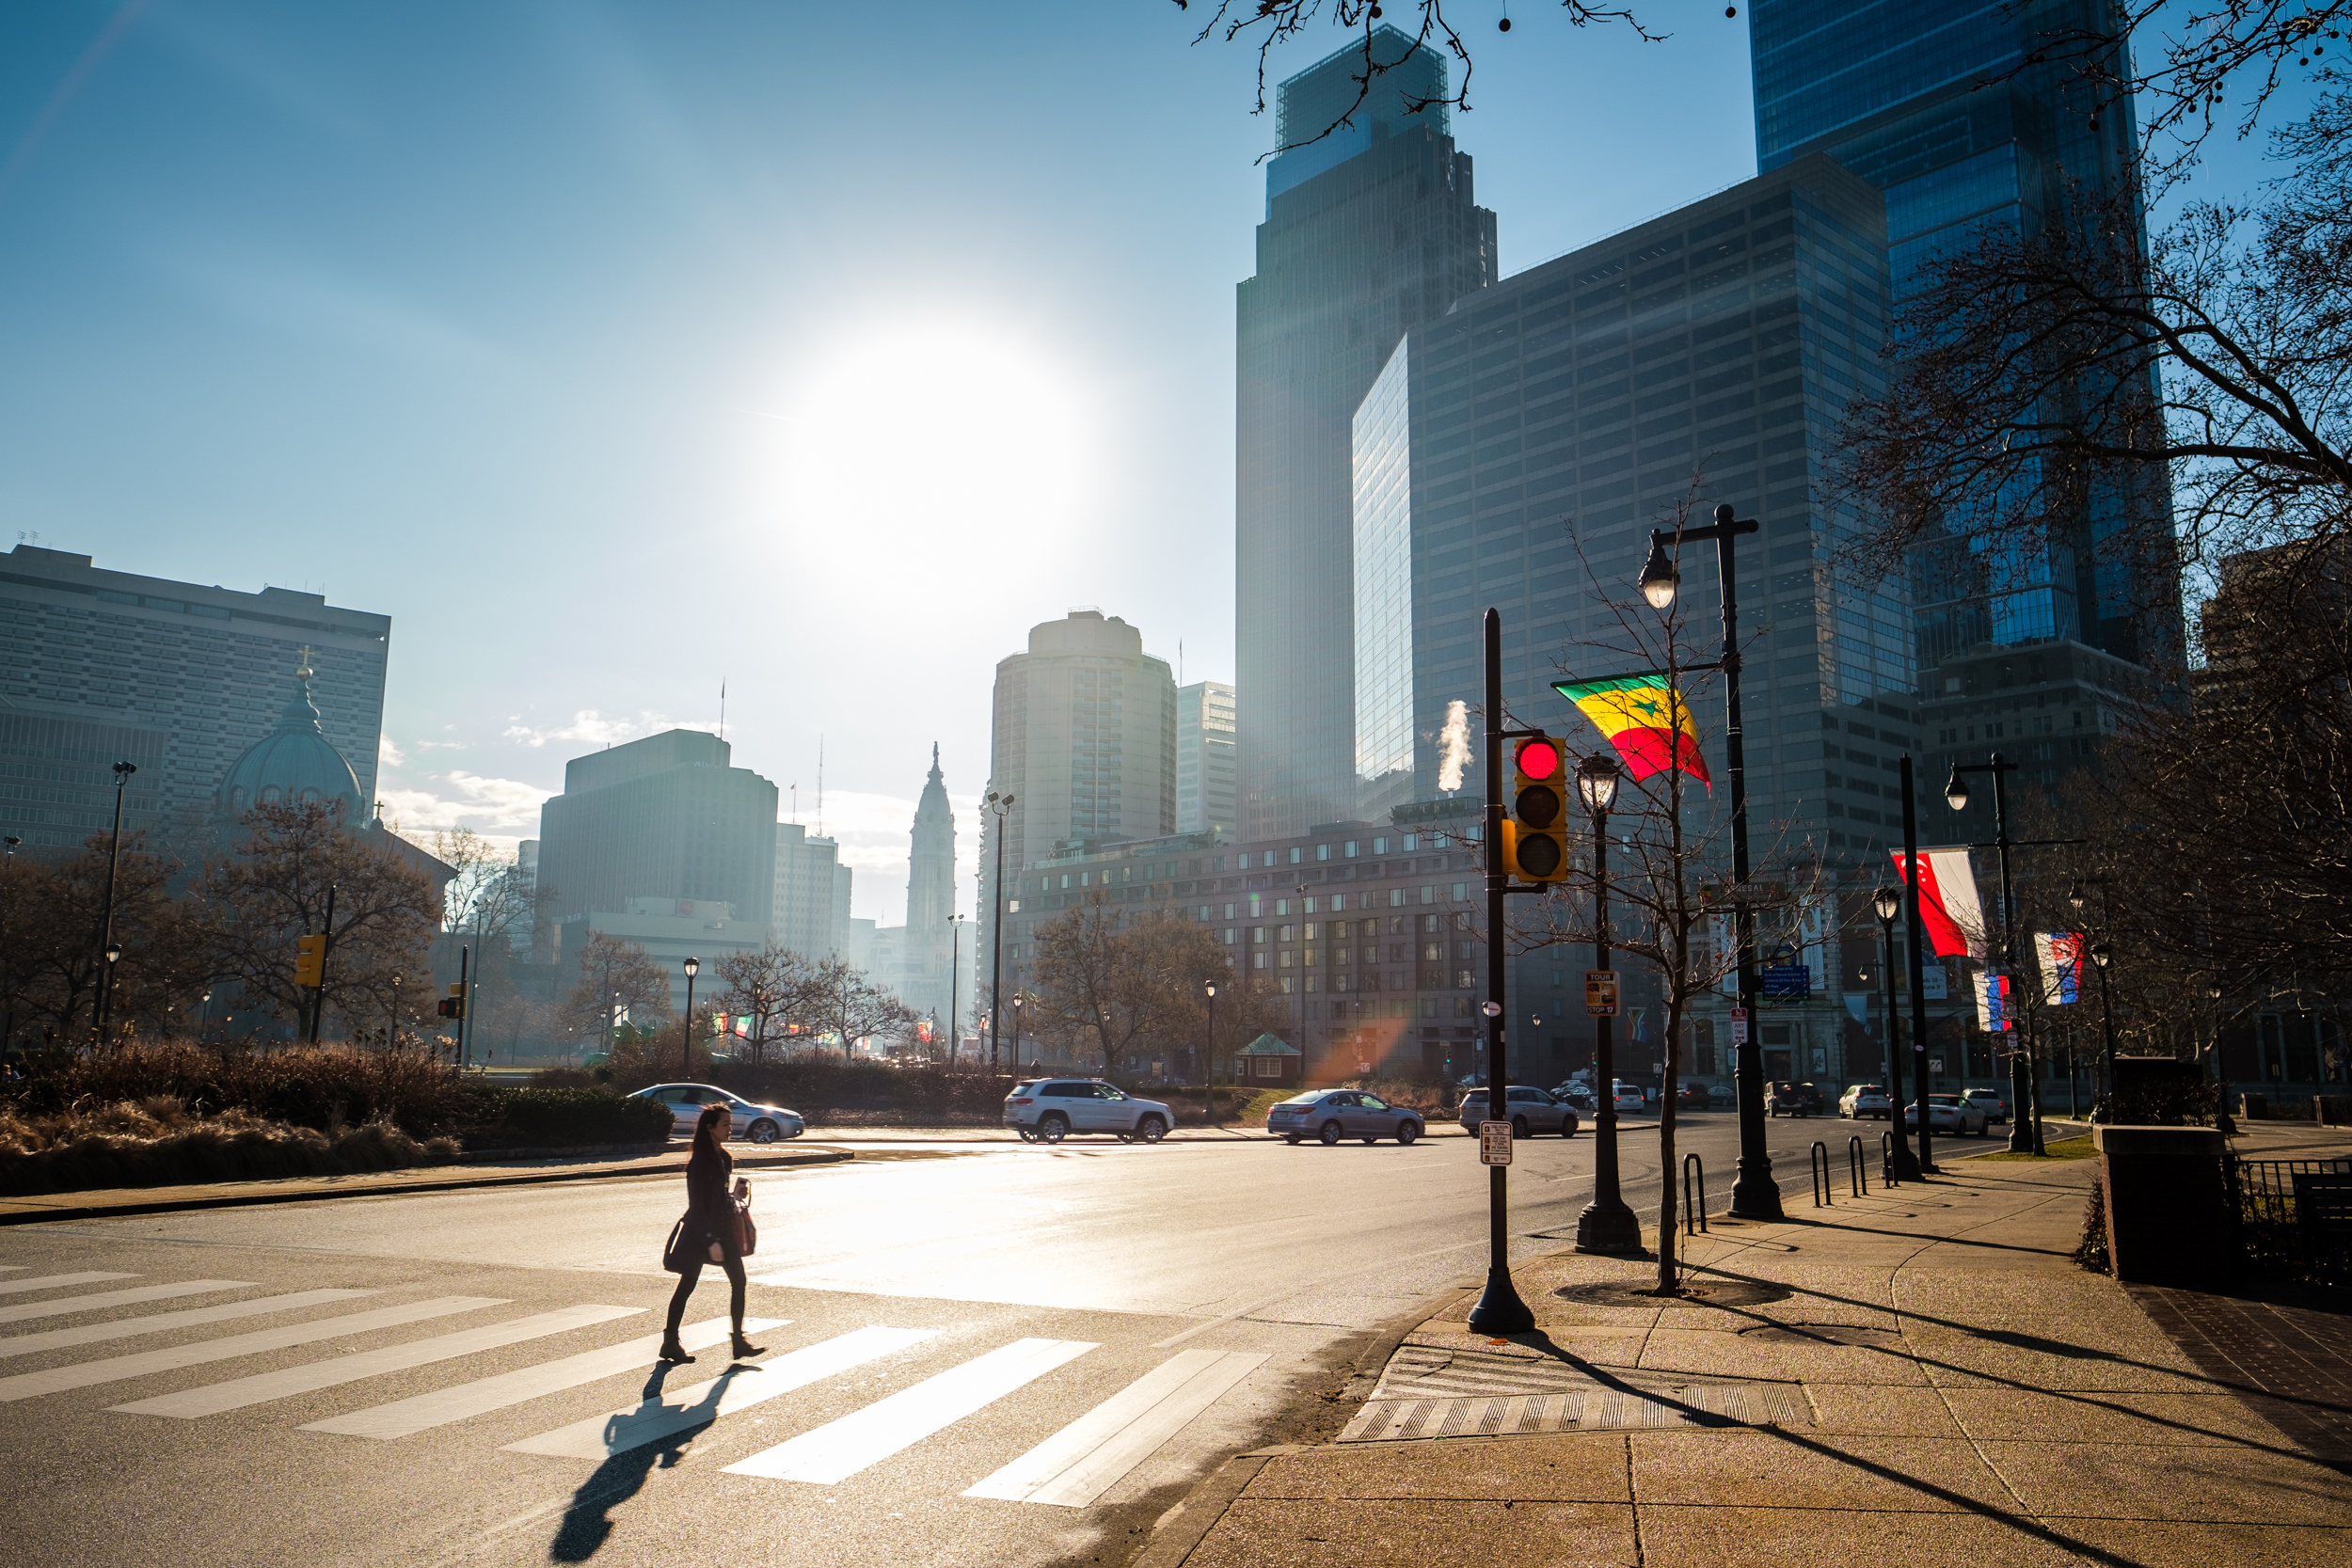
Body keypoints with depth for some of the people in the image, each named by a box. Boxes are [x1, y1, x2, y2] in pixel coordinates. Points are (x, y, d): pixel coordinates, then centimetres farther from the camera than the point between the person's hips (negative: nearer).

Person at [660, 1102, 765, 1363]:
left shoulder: (724, 1158, 9)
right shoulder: (700, 1161, -16)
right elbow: (697, 1205, -18)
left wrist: (735, 1195, -1)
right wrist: (711, 1240, -21)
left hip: (723, 1227, 8)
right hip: (700, 1231, -8)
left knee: (738, 1281, 3)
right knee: (687, 1285, 3)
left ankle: (739, 1342, 9)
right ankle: (670, 1343, 16)